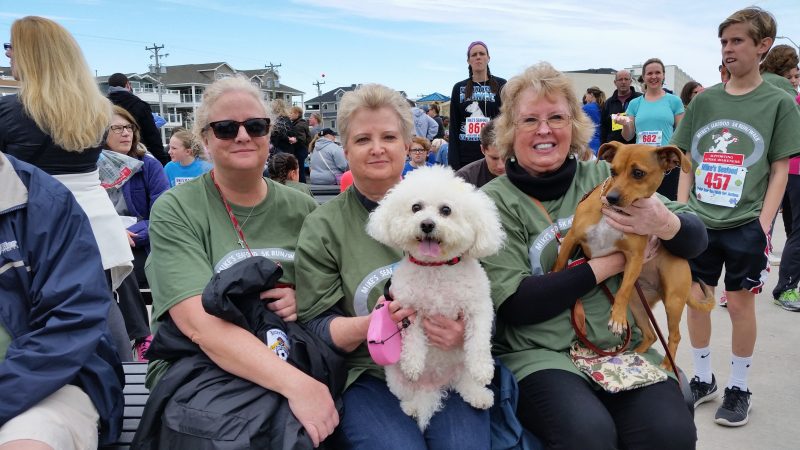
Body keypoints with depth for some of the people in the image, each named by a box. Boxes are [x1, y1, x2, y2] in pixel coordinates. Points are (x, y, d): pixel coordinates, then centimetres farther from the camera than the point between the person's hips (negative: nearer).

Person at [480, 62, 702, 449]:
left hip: (624, 347, 3)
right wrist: (607, 264, -11)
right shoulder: (493, 202, -3)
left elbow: (694, 239, 6)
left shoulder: (603, 177, 6)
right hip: (539, 355, -3)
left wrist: (665, 223, -19)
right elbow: (512, 304, -12)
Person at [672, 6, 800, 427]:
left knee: (740, 303, 5)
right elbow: (688, 163, 9)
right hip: (698, 223, 3)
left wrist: (764, 224, -10)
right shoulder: (703, 101, 7)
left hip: (745, 225, -3)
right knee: (695, 298, 8)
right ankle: (703, 379, 26)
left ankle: (738, 387, 23)